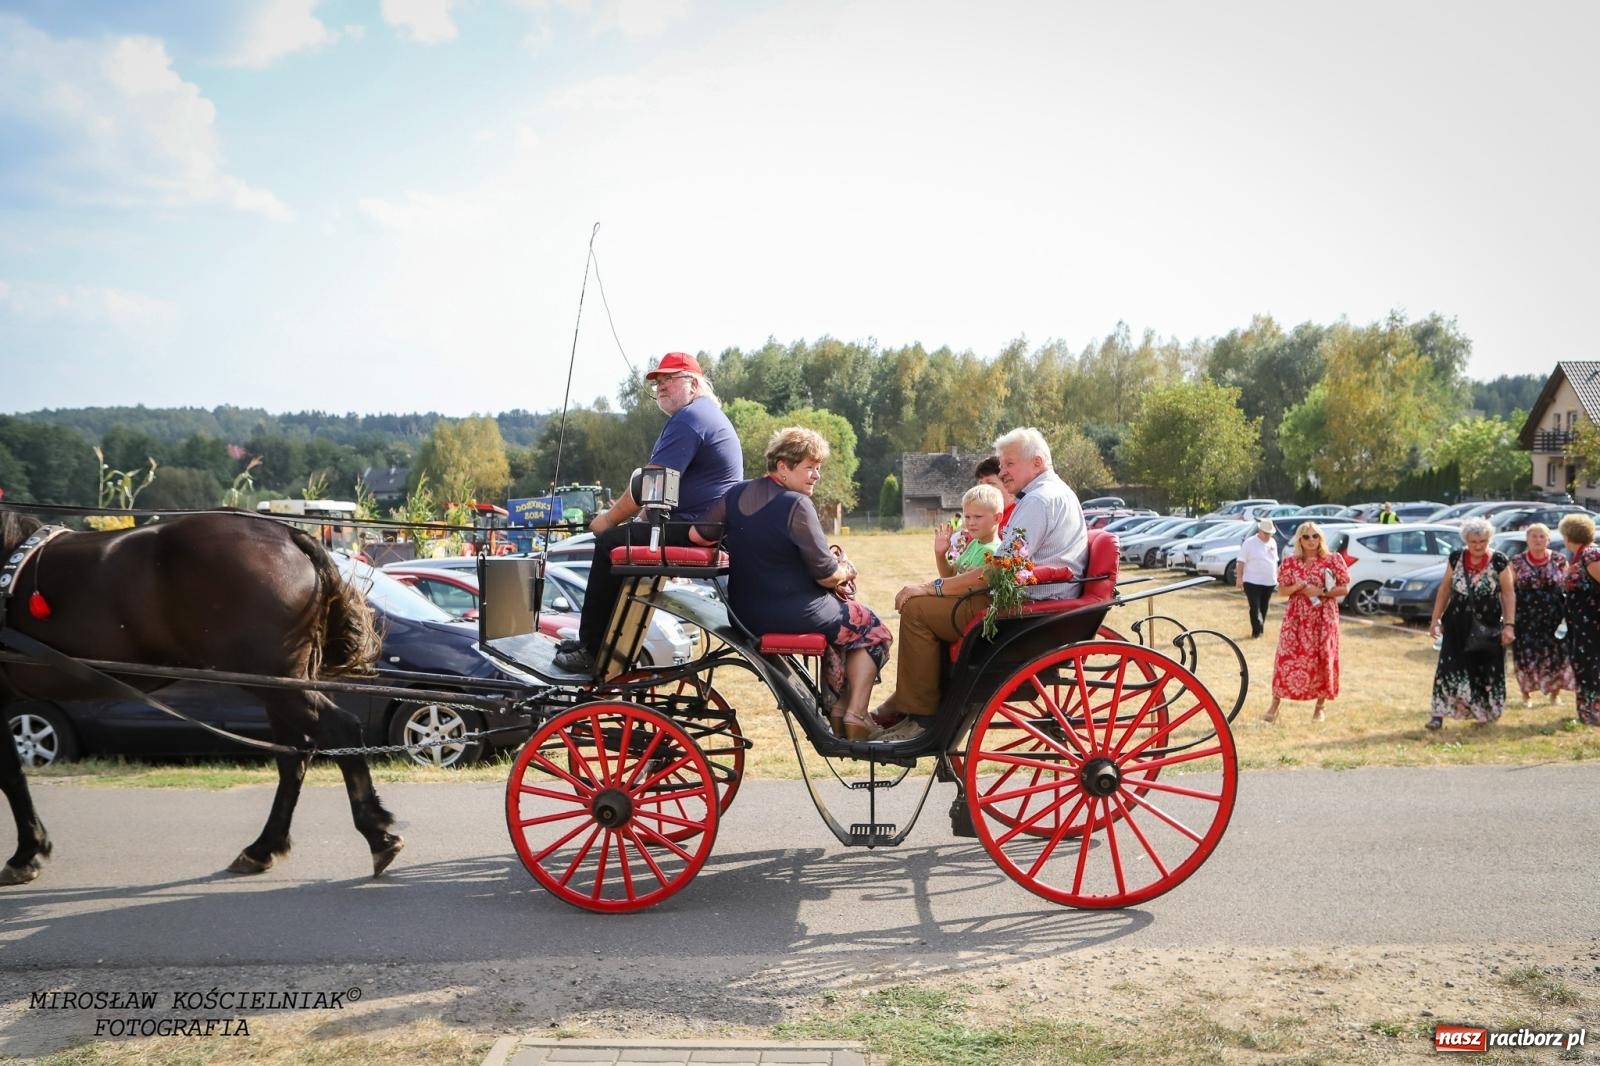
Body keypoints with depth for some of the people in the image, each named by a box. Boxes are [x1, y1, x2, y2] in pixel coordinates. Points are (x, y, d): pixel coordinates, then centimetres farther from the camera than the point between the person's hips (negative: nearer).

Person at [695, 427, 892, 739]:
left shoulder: (736, 494, 1)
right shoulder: (796, 505, -20)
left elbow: (698, 535, 9)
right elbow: (827, 575, -18)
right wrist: (846, 572, 5)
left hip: (744, 615, 8)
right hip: (793, 615, -8)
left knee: (839, 623, 34)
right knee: (872, 630, 16)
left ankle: (835, 703, 34)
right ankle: (856, 715, 5)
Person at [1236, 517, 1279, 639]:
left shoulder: (1273, 542, 10)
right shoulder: (1249, 543, -8)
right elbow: (1241, 562, -9)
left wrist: (1277, 577, 19)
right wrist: (1239, 578, -15)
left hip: (1269, 582, 6)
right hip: (1253, 583, -6)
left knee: (1263, 608, 13)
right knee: (1255, 608, -8)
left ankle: (1260, 629, 23)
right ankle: (1256, 631, -7)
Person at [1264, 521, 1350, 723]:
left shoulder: (1333, 560, -1)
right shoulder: (1290, 562, 3)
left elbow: (1344, 588, -1)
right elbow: (1281, 590, 4)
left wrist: (1321, 592, -14)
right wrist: (1299, 587, -15)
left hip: (1324, 617, -1)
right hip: (1296, 617, 1)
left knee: (1322, 659, 1)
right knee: (1286, 657, -5)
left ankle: (1319, 707, 16)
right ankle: (1275, 704, 3)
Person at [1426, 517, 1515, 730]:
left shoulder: (1499, 562, -8)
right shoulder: (1456, 558, 0)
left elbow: (1509, 594, -6)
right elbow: (1445, 589, 7)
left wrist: (1509, 625, -12)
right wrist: (1436, 618, 5)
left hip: (1488, 626, -2)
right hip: (1457, 624, 2)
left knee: (1486, 670, 7)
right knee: (1450, 667, -3)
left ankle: (1484, 712, 24)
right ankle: (1439, 713, -4)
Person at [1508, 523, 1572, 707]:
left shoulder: (1559, 560, 2)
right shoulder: (1517, 561, 2)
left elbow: (1570, 588, 4)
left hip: (1554, 617, 0)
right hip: (1525, 618, 0)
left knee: (1556, 655, 0)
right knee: (1526, 656, -1)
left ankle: (1555, 693, 17)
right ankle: (1526, 693, 16)